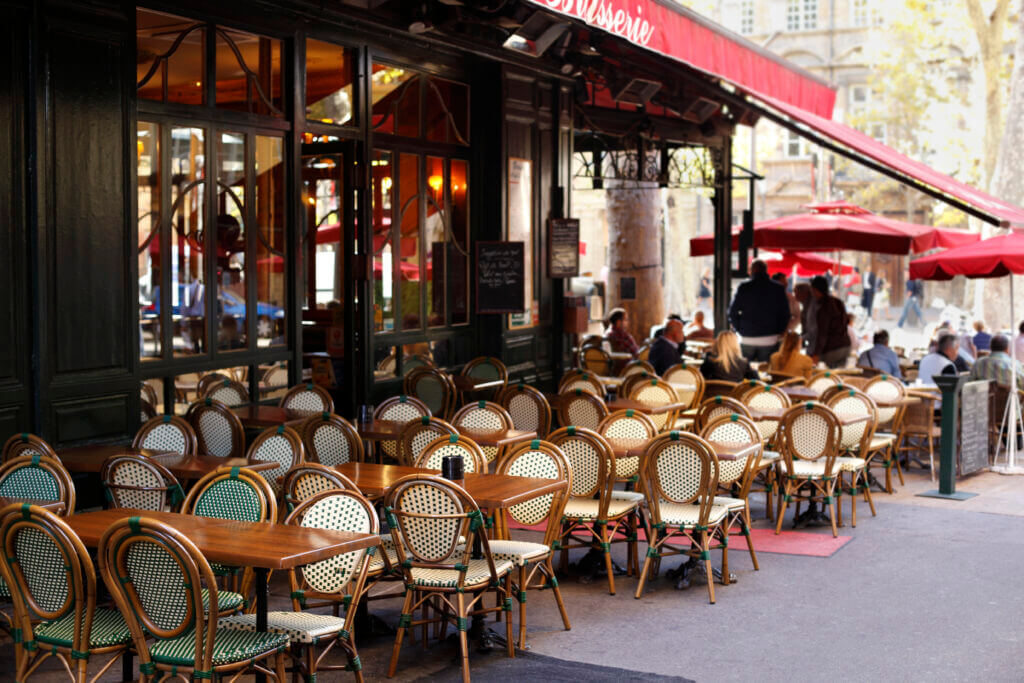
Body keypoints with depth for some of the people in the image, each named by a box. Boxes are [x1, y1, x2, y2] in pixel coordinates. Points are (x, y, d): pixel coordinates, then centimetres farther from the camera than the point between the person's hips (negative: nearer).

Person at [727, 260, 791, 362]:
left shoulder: (743, 288, -3)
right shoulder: (778, 289, 0)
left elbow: (732, 313, -2)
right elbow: (785, 314, 1)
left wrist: (740, 329, 9)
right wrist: (778, 333, 12)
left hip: (747, 340, 0)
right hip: (769, 341, 0)